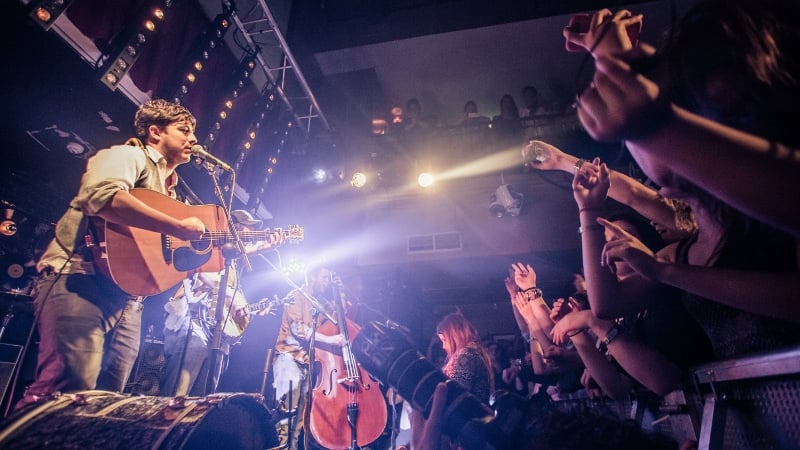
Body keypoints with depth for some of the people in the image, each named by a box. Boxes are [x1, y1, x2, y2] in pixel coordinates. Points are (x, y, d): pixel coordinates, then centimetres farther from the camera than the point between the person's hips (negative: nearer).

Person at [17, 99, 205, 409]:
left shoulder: (168, 188, 28)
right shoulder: (130, 155, 2)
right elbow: (101, 196, -23)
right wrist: (178, 227, -19)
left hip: (126, 298, 8)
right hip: (79, 280, -8)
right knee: (67, 390, -21)